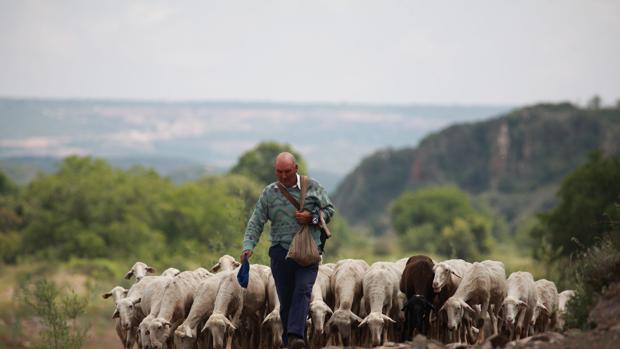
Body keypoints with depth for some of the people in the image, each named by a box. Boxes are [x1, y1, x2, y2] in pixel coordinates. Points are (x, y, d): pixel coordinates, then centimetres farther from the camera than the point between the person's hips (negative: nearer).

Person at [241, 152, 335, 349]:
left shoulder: (312, 187, 4)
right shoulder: (269, 193, 7)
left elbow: (329, 211, 9)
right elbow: (256, 222, 5)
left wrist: (311, 218, -11)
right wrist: (248, 246, -9)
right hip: (281, 250, 2)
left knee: (303, 290, -19)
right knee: (285, 298, 3)